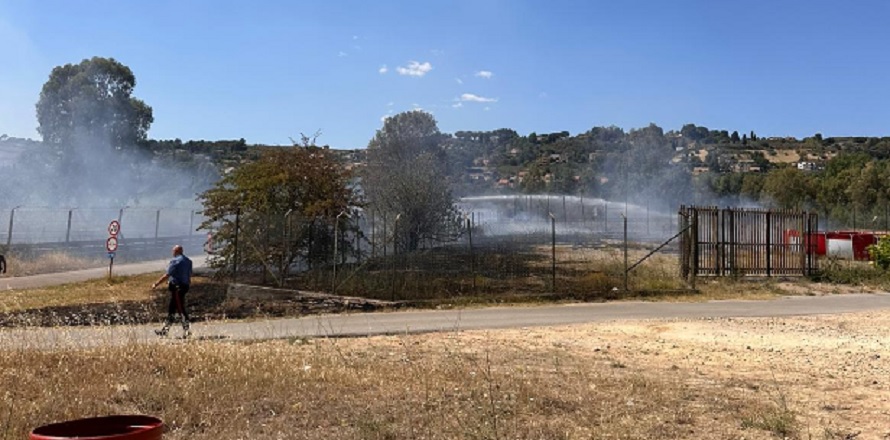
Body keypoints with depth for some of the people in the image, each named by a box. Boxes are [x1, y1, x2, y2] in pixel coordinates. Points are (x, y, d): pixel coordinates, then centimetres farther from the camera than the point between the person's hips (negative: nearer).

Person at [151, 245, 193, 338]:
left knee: (181, 309, -7)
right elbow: (189, 276, 15)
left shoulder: (175, 261, -14)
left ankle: (186, 331, -8)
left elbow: (167, 275, -17)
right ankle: (165, 330, 21)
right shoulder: (188, 261, 12)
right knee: (171, 309, 15)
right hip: (185, 287, 9)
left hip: (177, 288, -9)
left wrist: (156, 284, -11)